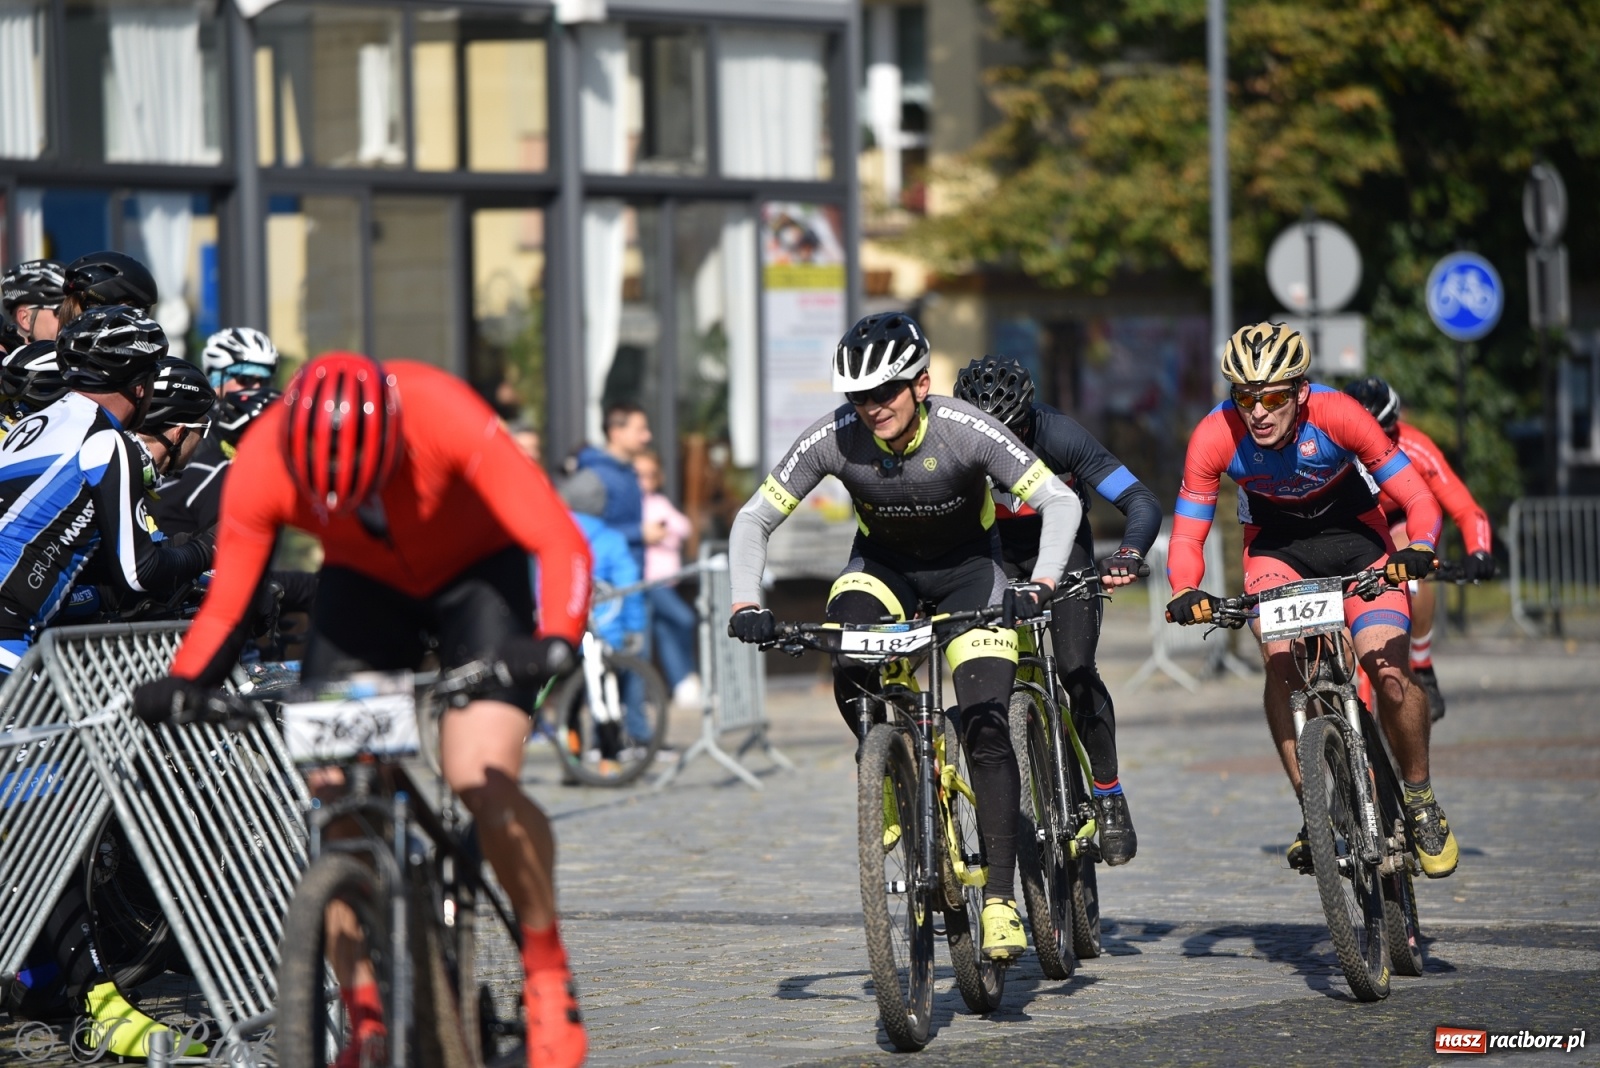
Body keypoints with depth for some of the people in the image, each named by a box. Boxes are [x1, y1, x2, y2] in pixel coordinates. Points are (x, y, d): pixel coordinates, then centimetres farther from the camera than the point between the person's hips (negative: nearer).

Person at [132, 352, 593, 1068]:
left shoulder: (444, 418, -36)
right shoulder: (263, 464, -27)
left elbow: (560, 541, -36)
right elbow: (225, 605, -18)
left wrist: (557, 640, -52)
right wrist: (182, 682, -37)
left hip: (476, 571, -3)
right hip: (364, 584, 3)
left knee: (481, 781, -24)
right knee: (331, 795, -15)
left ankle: (547, 973, -2)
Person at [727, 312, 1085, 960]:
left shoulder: (964, 431, -30)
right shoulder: (834, 439, -25)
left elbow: (1060, 502, -26)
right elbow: (755, 519, -16)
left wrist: (1040, 587, -41)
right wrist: (746, 604, -31)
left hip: (967, 567, -2)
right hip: (882, 563, 2)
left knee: (985, 725, -16)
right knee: (847, 664, -31)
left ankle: (1000, 897, -14)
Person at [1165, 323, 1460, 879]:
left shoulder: (1337, 415, -30)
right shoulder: (1216, 436, -27)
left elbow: (1420, 500, -26)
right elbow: (1187, 535, -20)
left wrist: (1418, 551, -46)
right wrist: (1185, 593, -40)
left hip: (1354, 537, -1)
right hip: (1275, 547, 1)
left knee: (1390, 673, -17)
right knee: (1282, 662, -25)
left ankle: (1420, 800, 7)